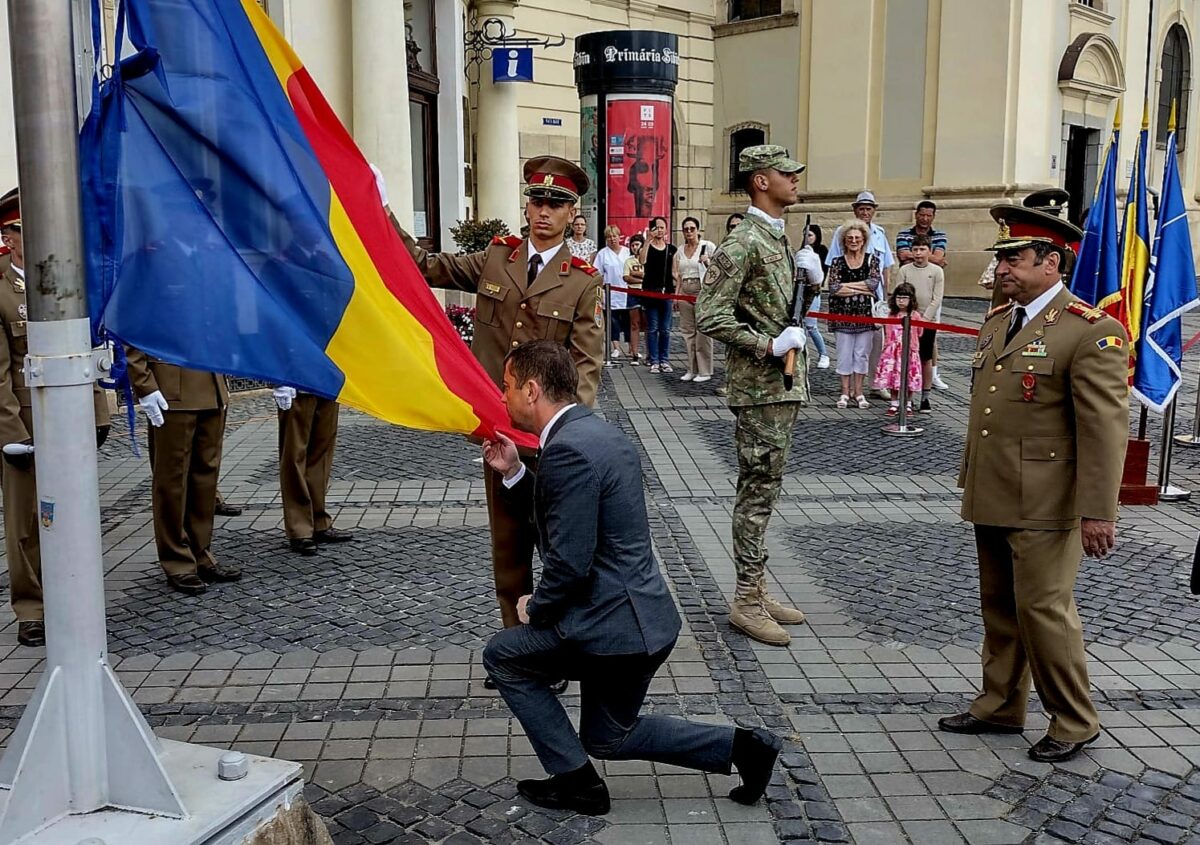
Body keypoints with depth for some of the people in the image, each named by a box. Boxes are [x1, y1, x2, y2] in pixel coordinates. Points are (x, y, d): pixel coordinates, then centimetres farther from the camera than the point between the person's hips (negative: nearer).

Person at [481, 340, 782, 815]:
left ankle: (574, 779, 12)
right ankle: (739, 745, 18)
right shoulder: (597, 431, 10)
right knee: (607, 738, 24)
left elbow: (568, 562, -24)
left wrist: (535, 609, -6)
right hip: (641, 615, 10)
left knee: (502, 655, 7)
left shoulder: (568, 449, -22)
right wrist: (514, 472, 13)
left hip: (615, 624, -10)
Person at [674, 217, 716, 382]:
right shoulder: (680, 250, 14)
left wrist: (708, 262, -18)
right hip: (685, 292, 6)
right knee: (688, 331, 8)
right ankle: (692, 370, 15)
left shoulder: (708, 246, -2)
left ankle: (705, 371, -1)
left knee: (703, 331, -6)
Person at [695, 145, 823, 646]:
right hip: (759, 386, -9)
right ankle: (746, 601, 6)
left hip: (784, 384, 9)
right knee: (758, 491, -3)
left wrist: (809, 277, 6)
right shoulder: (744, 242, -15)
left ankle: (757, 589, 23)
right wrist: (766, 346, -20)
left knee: (764, 490, 14)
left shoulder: (779, 239, 15)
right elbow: (710, 315, -21)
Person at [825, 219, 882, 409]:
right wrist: (861, 289, -13)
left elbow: (874, 282, -12)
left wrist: (847, 285, -12)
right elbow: (833, 288, -11)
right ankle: (845, 392, 12)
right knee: (844, 354, 4)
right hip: (843, 314, 0)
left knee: (862, 354, 6)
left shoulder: (872, 260, 5)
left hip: (866, 314, 0)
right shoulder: (837, 262, 3)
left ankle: (858, 392, 14)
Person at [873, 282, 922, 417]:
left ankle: (908, 404, 17)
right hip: (892, 352, 2)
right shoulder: (891, 315, 4)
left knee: (909, 378, 3)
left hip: (909, 352, -2)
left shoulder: (915, 316, -3)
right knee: (892, 377, 3)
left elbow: (919, 333, 6)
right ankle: (894, 404, 15)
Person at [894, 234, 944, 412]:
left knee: (926, 360, 5)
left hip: (928, 321, 0)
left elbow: (936, 300, -5)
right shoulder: (904, 270, 1)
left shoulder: (937, 271, -1)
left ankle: (925, 397, 12)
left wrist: (923, 319, -13)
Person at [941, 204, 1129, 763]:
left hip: (1044, 505, -8)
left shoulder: (1091, 332, -13)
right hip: (991, 501, 8)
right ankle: (1000, 707, 30)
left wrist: (1098, 512, -19)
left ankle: (1073, 722, 16)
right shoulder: (997, 322, 12)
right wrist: (970, 478, 21)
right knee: (1000, 608, 16)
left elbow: (1105, 429, -17)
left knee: (1044, 608, -3)